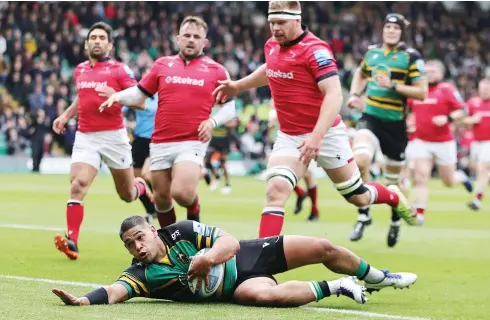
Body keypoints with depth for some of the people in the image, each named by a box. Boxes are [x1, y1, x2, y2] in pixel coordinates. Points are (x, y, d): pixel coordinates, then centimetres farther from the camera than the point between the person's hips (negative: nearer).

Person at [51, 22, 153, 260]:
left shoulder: (119, 69, -4)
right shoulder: (79, 70, 12)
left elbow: (140, 101, -8)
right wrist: (65, 116, 20)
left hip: (113, 136, -3)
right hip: (85, 137, 3)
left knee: (127, 194, 10)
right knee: (77, 185, -19)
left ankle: (142, 188, 47)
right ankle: (72, 242, -24)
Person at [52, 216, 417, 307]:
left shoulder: (182, 231, -10)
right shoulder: (142, 273, -11)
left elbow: (230, 241, -13)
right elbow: (114, 292, -28)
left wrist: (210, 256, -35)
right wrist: (82, 299, -48)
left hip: (250, 255, 2)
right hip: (238, 286, -2)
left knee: (324, 249, -3)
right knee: (264, 294, -38)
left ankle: (376, 277, 29)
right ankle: (333, 288, -9)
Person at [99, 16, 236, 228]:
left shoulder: (216, 71, 5)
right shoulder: (162, 64, 11)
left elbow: (229, 106, 9)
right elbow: (139, 93, 16)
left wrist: (213, 121, -9)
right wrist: (118, 96, -3)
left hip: (192, 143, -3)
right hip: (160, 144, 3)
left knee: (181, 192, -22)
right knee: (161, 198, 8)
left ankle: (194, 219, 12)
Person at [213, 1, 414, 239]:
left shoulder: (315, 49, -20)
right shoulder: (271, 46, 2)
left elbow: (334, 94, -27)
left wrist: (316, 136, -36)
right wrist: (237, 86, 31)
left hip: (325, 133, -5)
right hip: (289, 137, 5)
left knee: (358, 197, 10)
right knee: (276, 189, -20)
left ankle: (394, 197, 44)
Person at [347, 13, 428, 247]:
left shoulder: (411, 57, -7)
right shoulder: (371, 52, 5)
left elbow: (422, 92, -11)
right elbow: (360, 74, 27)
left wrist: (393, 86, -21)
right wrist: (354, 94, 10)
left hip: (395, 124, -2)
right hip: (370, 118, 2)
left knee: (393, 179, 10)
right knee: (360, 160, -26)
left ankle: (395, 222, 37)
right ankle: (363, 215, -9)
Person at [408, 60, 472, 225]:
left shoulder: (447, 90, -8)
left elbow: (462, 111, -11)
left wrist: (448, 118, -26)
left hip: (444, 143, -3)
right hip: (421, 142, 3)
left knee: (449, 181, 9)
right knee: (420, 177, -10)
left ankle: (461, 177, 44)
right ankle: (419, 214, -10)